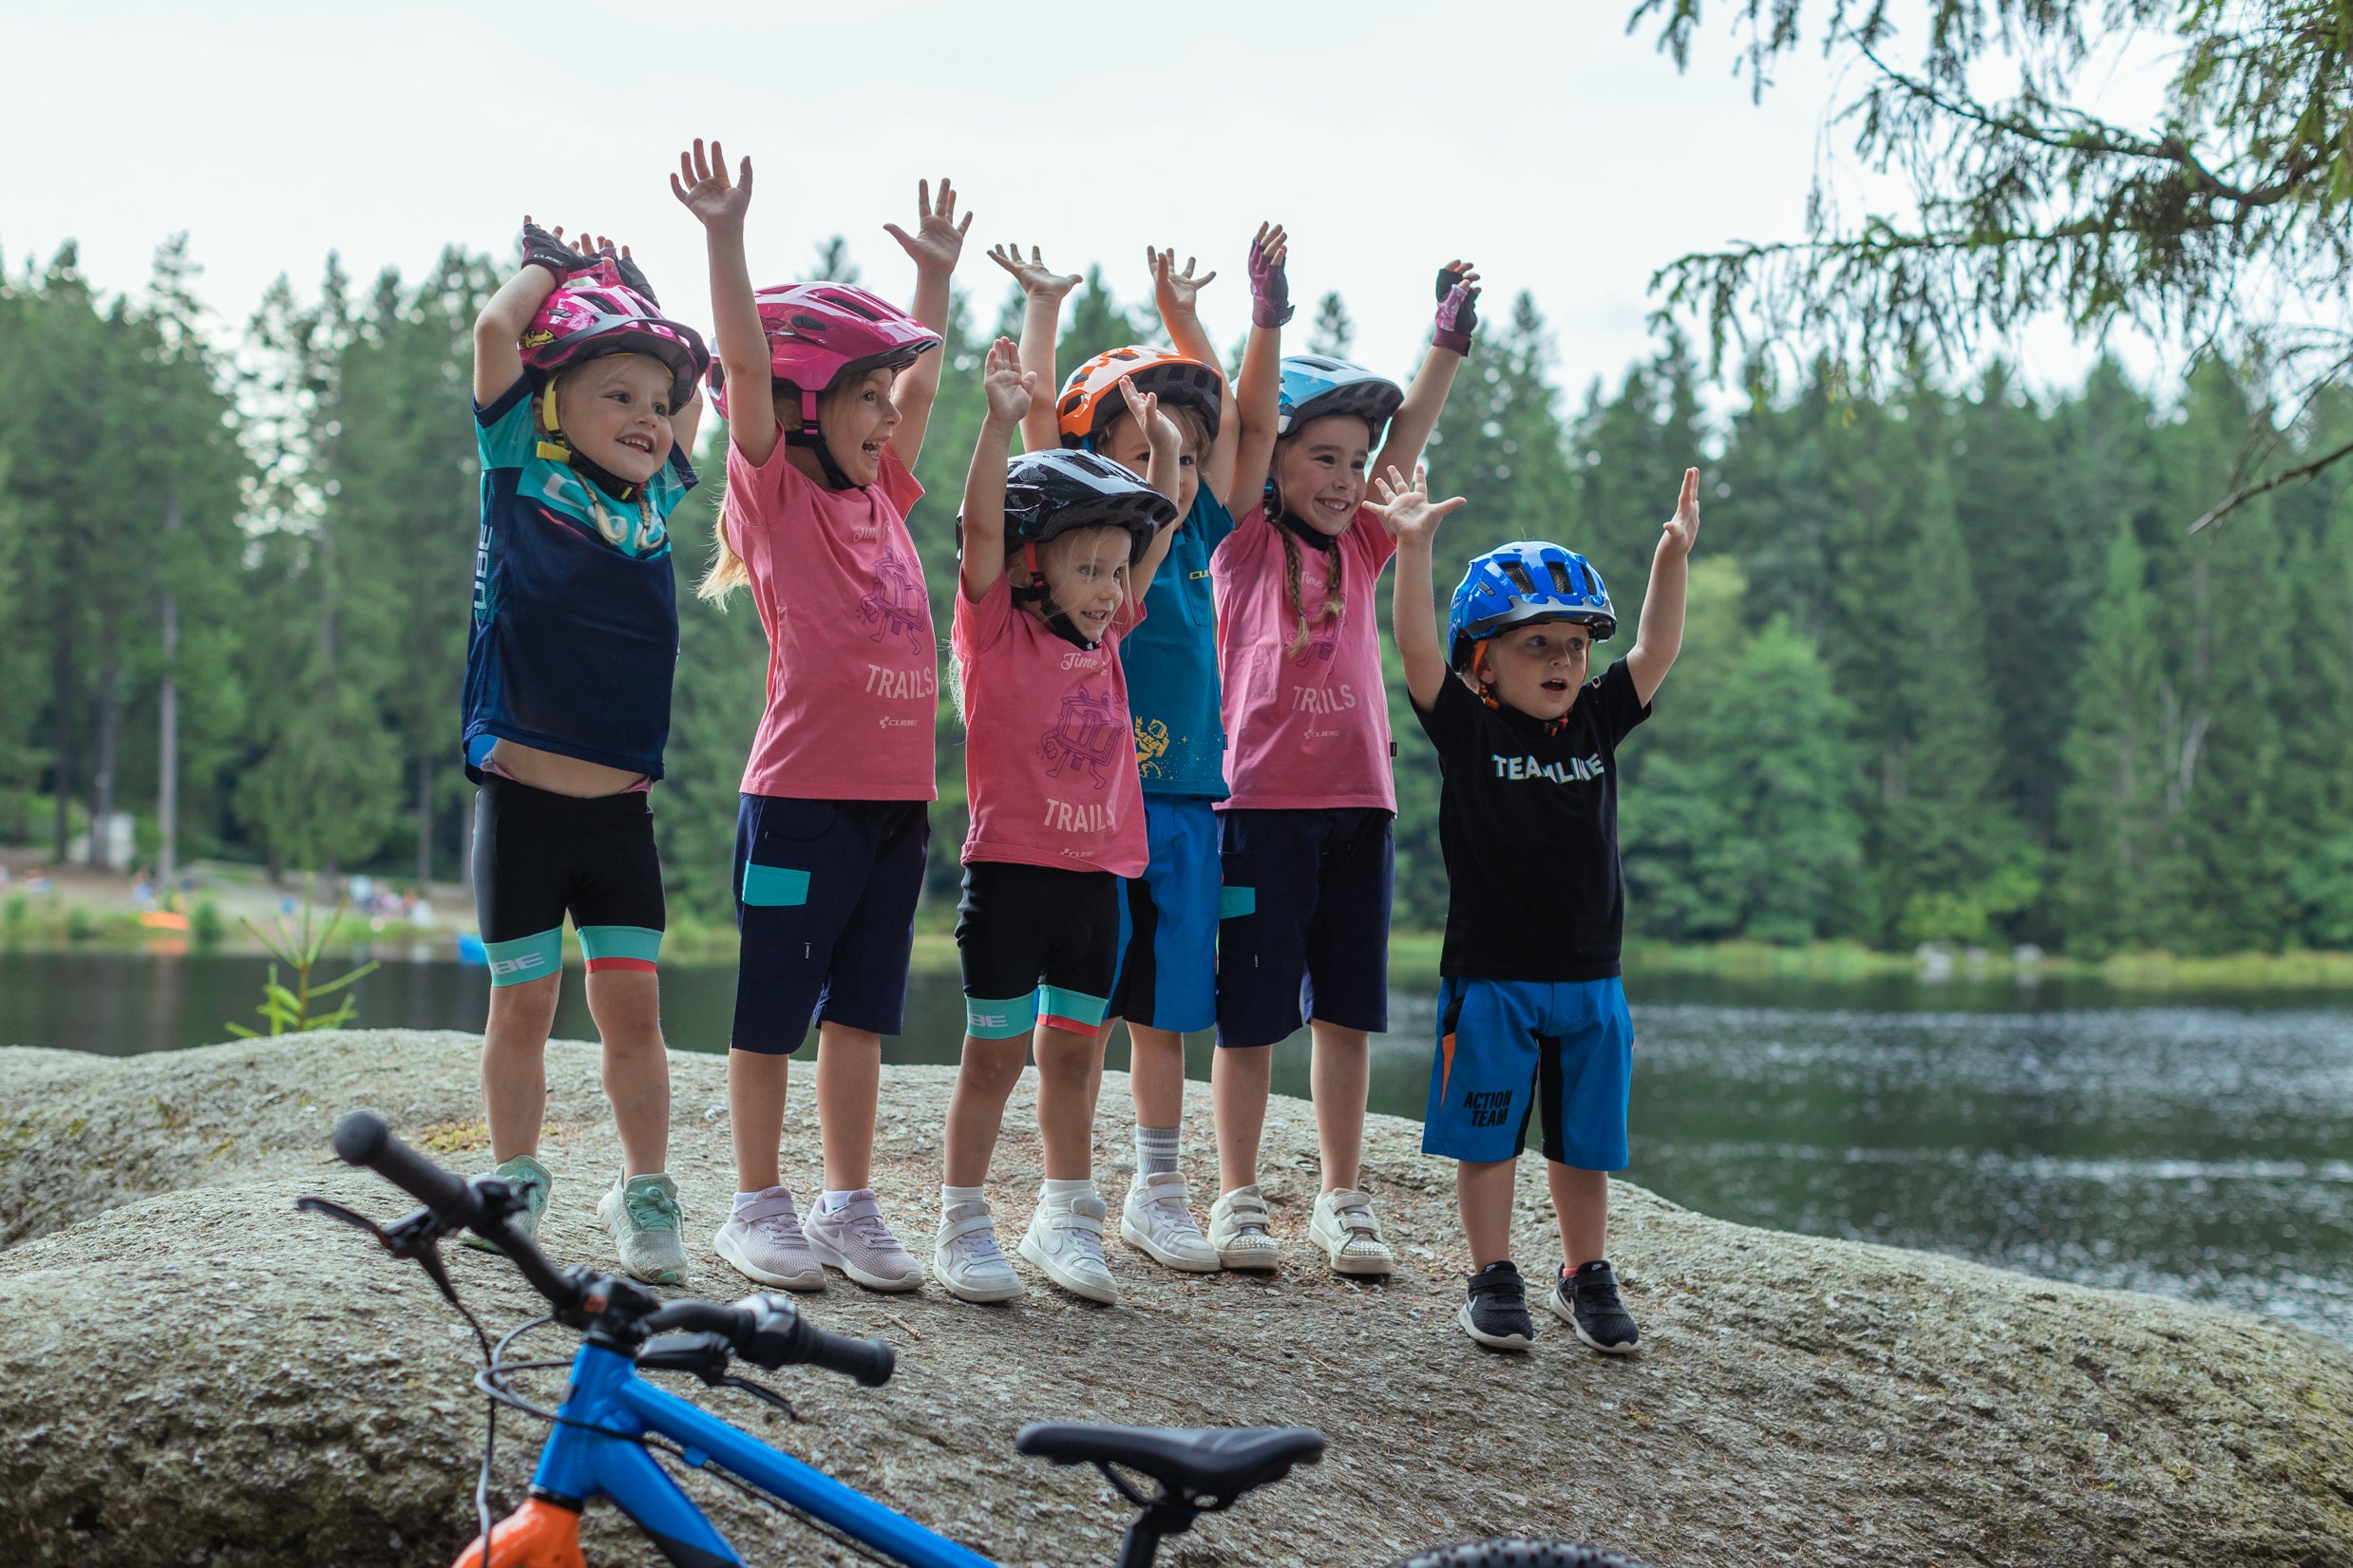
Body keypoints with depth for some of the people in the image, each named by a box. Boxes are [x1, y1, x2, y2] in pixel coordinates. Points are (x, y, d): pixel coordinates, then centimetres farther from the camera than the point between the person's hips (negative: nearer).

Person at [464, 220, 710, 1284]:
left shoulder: (653, 496, 11)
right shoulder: (522, 472, 0)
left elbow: (698, 380, 24)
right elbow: (495, 332, -10)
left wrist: (632, 289, 21)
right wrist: (548, 261, 6)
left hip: (620, 807, 3)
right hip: (521, 797, -3)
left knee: (631, 1004, 2)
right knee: (523, 1003, 7)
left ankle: (645, 1196, 10)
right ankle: (516, 1183, 21)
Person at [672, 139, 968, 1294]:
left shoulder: (882, 499, 14)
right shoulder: (775, 491, -3)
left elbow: (919, 379, 26)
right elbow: (747, 364, -15)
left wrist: (934, 273, 28)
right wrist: (724, 237, -24)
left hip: (897, 796, 6)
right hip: (804, 795, -6)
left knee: (860, 1015, 11)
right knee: (773, 1014, 4)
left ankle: (850, 1207, 18)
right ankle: (758, 1208, 12)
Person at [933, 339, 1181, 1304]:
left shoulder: (1104, 634, 12)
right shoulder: (995, 628, -5)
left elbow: (1154, 538, 19)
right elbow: (982, 527, -18)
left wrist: (1162, 449, 11)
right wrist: (1000, 424, -28)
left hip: (1095, 875, 6)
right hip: (1009, 869, -5)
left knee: (1073, 1051, 11)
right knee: (996, 1051, 0)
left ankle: (1065, 1220, 20)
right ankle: (962, 1227, 9)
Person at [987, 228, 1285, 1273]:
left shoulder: (1197, 537, 10)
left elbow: (1244, 424, 15)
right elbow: (1039, 419, -9)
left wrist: (1185, 321, 13)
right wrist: (1043, 308, -6)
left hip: (1185, 805, 5)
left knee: (1164, 1011, 10)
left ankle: (1158, 1193, 19)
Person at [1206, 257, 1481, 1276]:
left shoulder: (1362, 548, 11)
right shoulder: (1248, 545, 1)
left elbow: (1406, 443, 3)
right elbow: (1247, 434, -11)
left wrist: (1449, 342, -8)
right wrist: (1268, 326, -22)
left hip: (1357, 800, 4)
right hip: (1264, 799, -4)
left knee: (1346, 1009, 7)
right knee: (1250, 1009, 1)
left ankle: (1341, 1199, 16)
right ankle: (1238, 1198, 12)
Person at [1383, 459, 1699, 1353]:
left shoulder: (1595, 722, 7)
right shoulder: (1467, 728, -5)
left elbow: (1656, 650, 1)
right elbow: (1419, 650, -17)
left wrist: (1673, 557, -12)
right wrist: (1414, 550, -29)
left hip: (1589, 981, 4)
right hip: (1489, 978, -4)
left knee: (1584, 1143, 12)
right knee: (1488, 1139, 4)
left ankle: (1586, 1279, 25)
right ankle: (1493, 1283, 14)